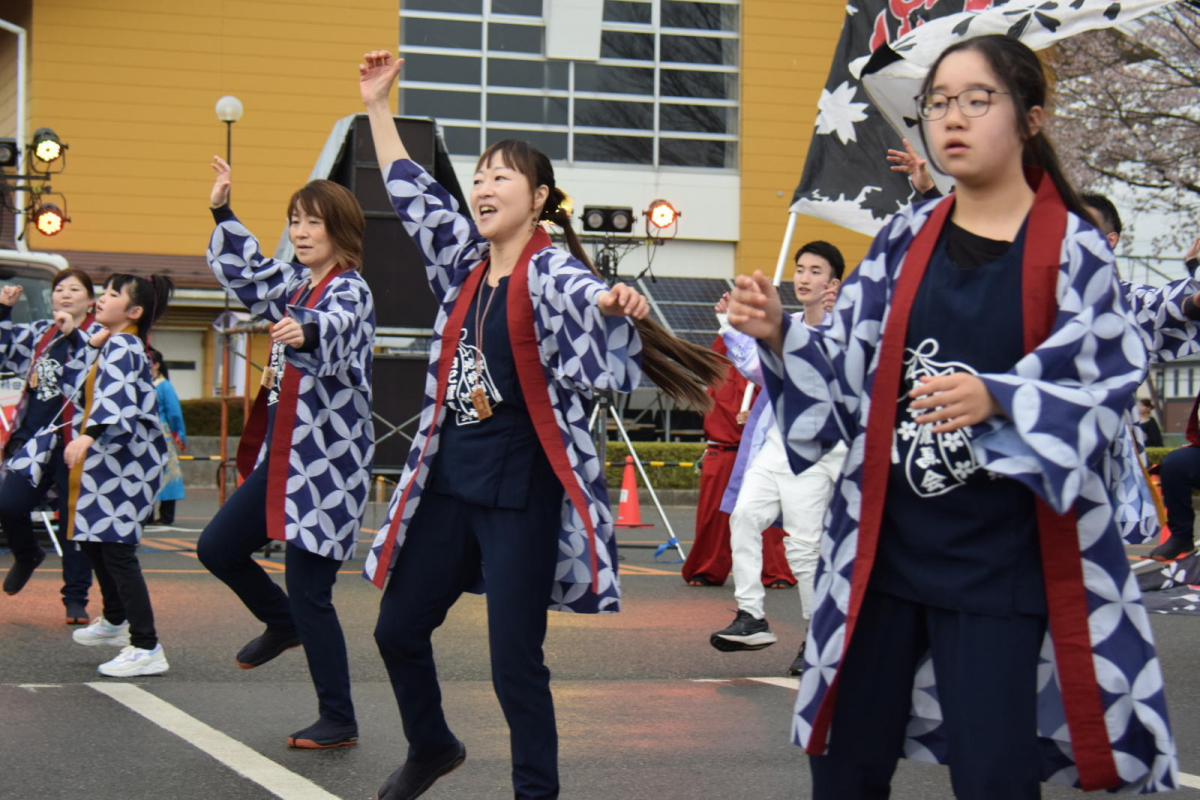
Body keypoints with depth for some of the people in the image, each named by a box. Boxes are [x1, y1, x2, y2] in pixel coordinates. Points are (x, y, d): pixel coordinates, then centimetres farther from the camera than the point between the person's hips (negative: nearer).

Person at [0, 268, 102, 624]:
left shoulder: (98, 335, -1)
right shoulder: (39, 333, 16)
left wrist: (73, 334, -27)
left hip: (73, 442, -4)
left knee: (73, 520, -2)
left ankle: (76, 599, 8)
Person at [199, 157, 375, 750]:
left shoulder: (351, 290, -15)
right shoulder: (296, 282, 10)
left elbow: (337, 325, -38)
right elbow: (245, 274, 29)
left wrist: (308, 332, -60)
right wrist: (221, 211, 28)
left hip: (329, 463, -8)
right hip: (283, 457, 9)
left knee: (307, 591, -5)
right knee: (217, 547, 12)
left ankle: (339, 721, 8)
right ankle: (284, 624, 38)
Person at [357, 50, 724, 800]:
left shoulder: (551, 270, -11)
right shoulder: (467, 261, 9)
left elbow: (586, 297, -33)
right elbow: (409, 190, 18)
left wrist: (620, 303, -56)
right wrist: (377, 105, 18)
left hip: (521, 486, -7)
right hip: (449, 475, 7)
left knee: (516, 661, -4)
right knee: (399, 628, 16)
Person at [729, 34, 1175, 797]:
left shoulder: (1073, 249, -6)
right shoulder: (905, 240, 6)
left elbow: (1104, 392, -12)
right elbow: (850, 368, 8)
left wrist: (997, 400, -28)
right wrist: (780, 335, -10)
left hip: (1001, 560, -4)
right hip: (884, 544, 4)